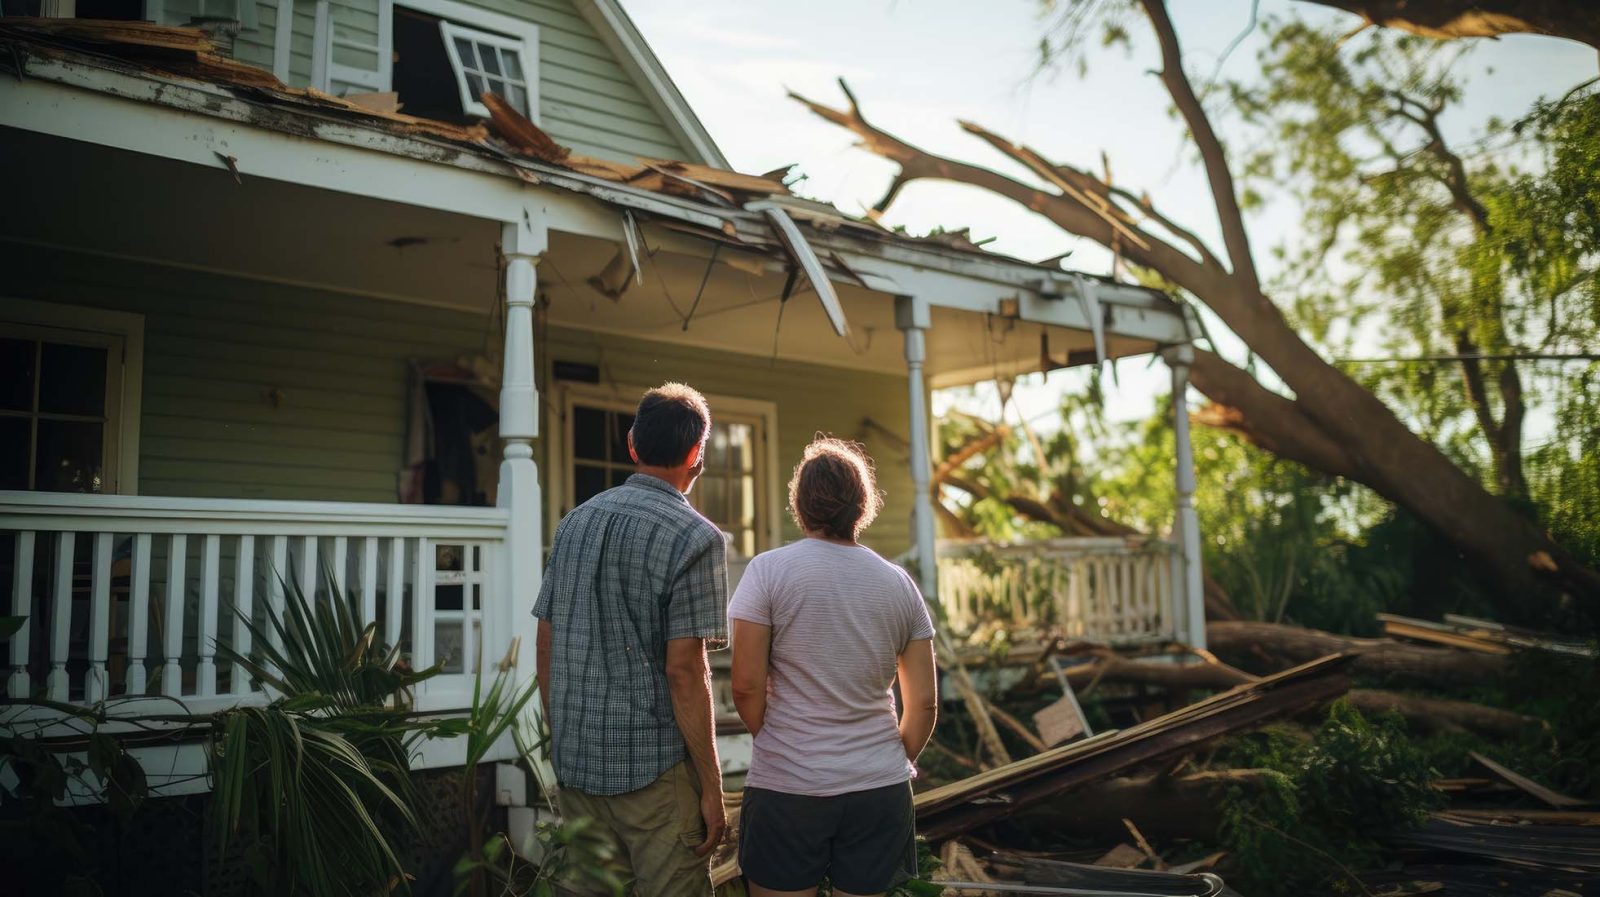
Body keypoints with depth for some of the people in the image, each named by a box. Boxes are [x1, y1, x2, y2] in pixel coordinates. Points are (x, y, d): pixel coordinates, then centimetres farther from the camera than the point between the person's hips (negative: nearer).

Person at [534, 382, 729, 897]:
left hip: (575, 762, 6)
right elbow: (683, 670, -17)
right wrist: (711, 786, -10)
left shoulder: (576, 521, 7)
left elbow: (545, 647, 10)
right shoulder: (695, 537, -12)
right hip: (657, 767, -6)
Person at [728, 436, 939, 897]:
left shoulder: (768, 570, -7)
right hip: (879, 790, 3)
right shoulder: (899, 583, 3)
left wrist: (775, 744, 9)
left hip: (785, 787, -3)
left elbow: (746, 685, -9)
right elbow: (925, 703, 4)